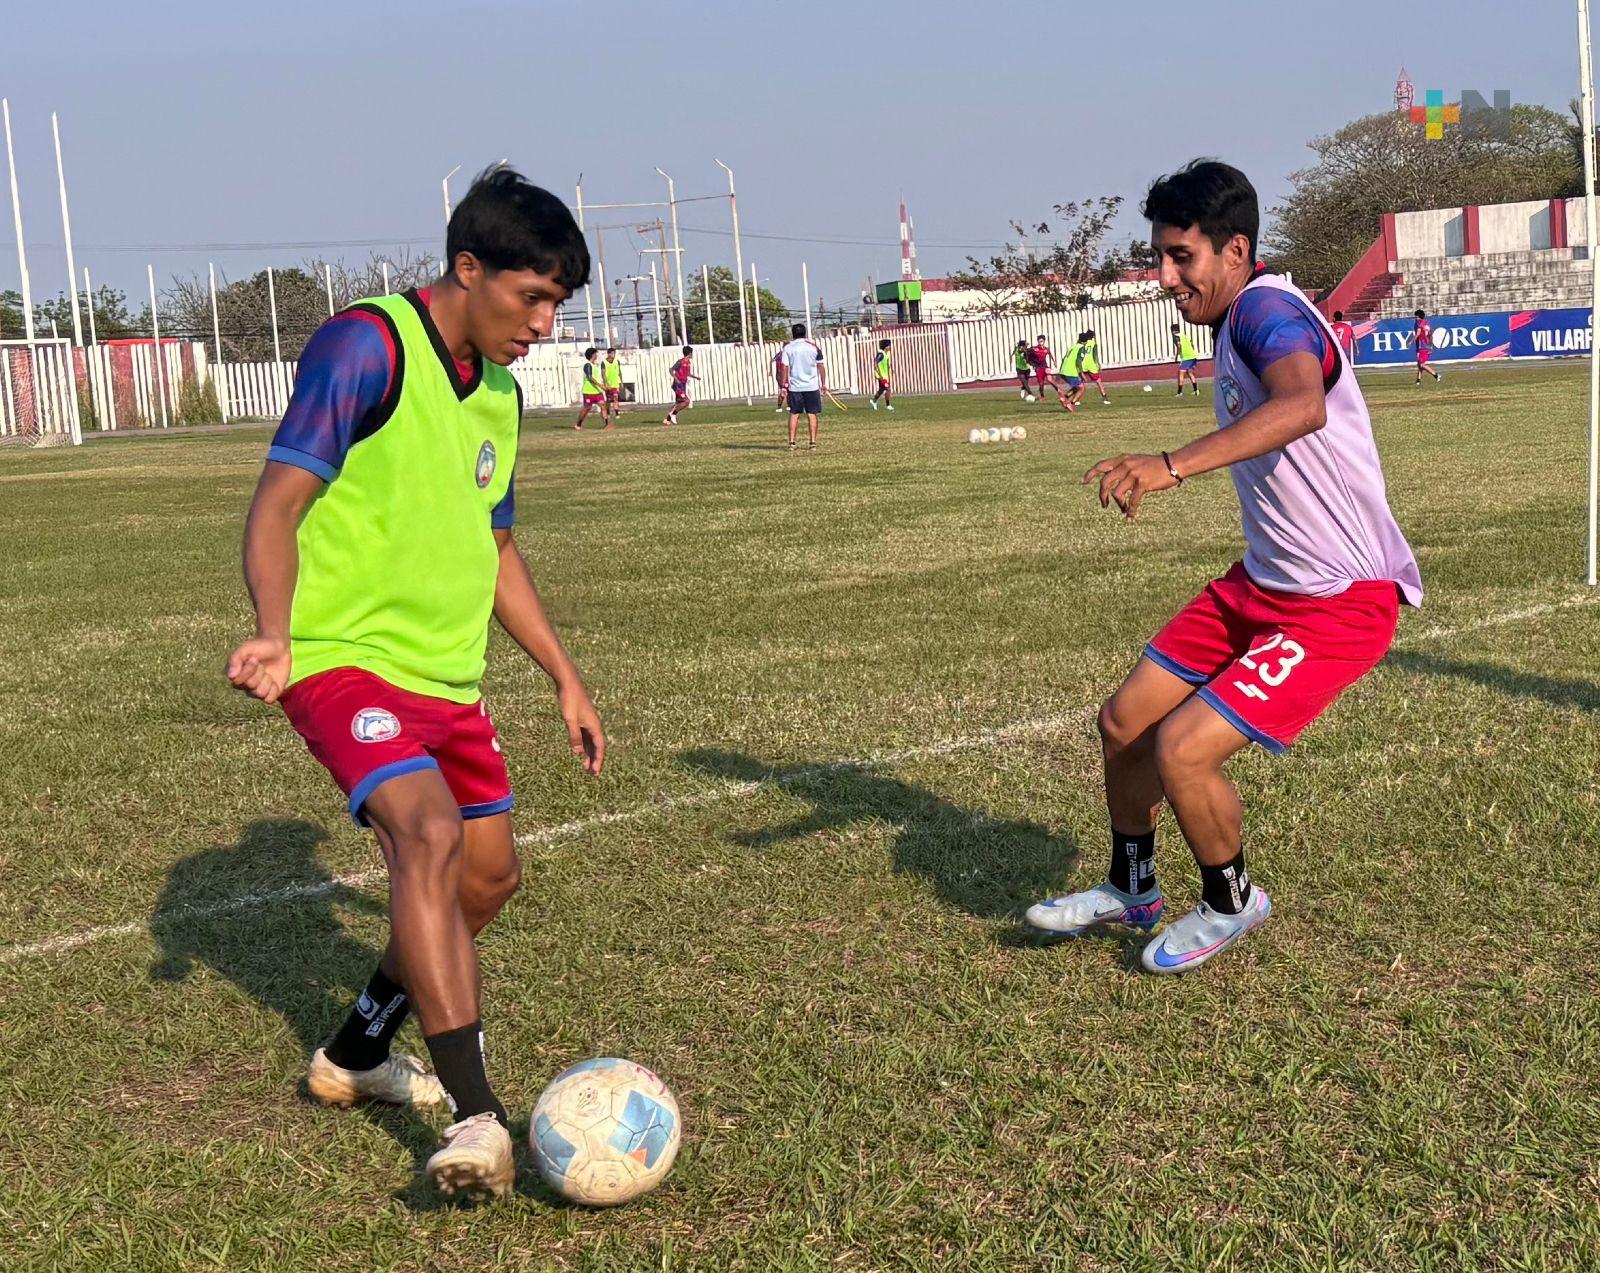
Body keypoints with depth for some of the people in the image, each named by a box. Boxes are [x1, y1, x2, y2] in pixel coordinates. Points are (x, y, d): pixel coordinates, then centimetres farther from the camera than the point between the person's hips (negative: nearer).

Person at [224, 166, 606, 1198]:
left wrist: (566, 679, 22)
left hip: (449, 674, 9)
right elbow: (278, 504, -17)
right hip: (346, 658, -9)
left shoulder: (500, 393, 13)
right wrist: (275, 636, -33)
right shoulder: (365, 348, -12)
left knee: (487, 874, 12)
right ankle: (478, 1120, -27)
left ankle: (356, 1056, 32)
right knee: (429, 834, -27)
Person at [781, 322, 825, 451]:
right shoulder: (814, 346, 3)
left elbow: (785, 368, -3)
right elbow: (821, 366, 4)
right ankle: (813, 442, -1)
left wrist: (784, 385, 2)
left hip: (794, 387, 0)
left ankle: (791, 442, 2)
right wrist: (823, 384, 11)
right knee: (812, 415, 3)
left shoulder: (787, 348, 1)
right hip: (812, 386, 0)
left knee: (794, 414, 6)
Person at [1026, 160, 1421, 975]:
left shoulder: (1267, 307, -22)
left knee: (1182, 751, -17)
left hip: (1341, 602, -10)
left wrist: (1172, 467, -53)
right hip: (1262, 584, 10)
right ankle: (1130, 890, 35)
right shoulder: (1236, 329, 9)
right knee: (1124, 724, 11)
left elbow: (1303, 407, -44)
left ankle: (1230, 906, 12)